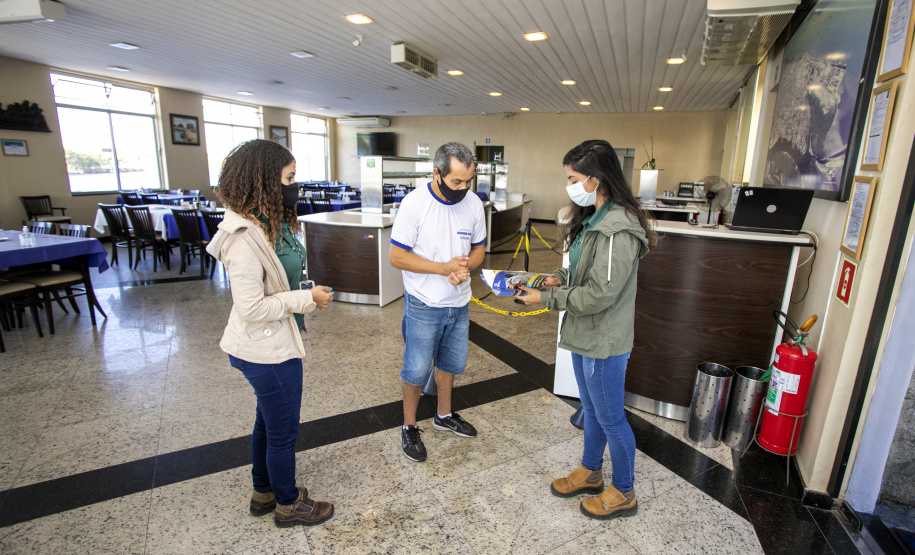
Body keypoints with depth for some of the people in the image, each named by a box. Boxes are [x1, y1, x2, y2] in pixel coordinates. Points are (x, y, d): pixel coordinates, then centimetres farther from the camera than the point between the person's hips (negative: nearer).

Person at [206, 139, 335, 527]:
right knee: (283, 430, 11)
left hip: (274, 343, 10)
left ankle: (264, 492, 47)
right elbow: (252, 308, -27)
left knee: (268, 421, 25)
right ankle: (288, 504, 35)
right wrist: (307, 299, -20)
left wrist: (307, 294, 7)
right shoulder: (244, 237, -27)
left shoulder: (272, 222, 4)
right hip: (268, 351, -10)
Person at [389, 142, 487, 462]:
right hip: (423, 305, -5)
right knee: (417, 369, 7)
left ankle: (444, 415, 44)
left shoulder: (473, 203, -4)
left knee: (451, 363, 20)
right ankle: (409, 427, 31)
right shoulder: (415, 203, -18)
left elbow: (478, 249, 7)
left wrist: (465, 267, -16)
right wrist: (444, 268, -24)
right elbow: (396, 257, -17)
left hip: (459, 303, 5)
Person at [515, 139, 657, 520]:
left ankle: (623, 494, 34)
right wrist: (561, 277, 1)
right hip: (585, 335, 10)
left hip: (604, 342, -10)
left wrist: (546, 298, -18)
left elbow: (599, 294, -27)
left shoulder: (618, 231, -26)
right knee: (591, 410, 24)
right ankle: (590, 473, 46)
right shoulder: (592, 218, 6)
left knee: (610, 418, 10)